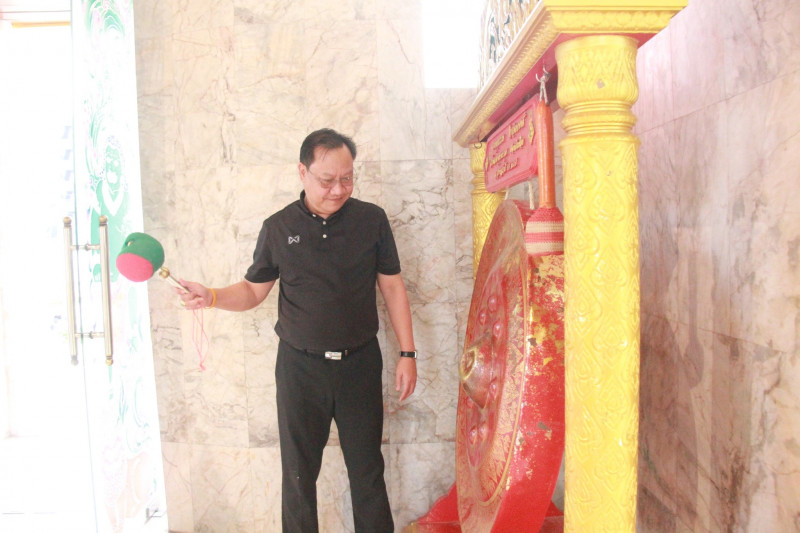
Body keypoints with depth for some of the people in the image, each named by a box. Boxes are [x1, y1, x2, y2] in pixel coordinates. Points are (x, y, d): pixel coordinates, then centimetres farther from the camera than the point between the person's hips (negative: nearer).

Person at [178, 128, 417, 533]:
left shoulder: (371, 219, -1)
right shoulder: (278, 227, 1)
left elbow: (393, 287, 3)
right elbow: (253, 290, 8)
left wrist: (407, 353, 0)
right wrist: (211, 297, -12)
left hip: (360, 363, 0)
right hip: (299, 366, 1)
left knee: (367, 469, 10)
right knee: (299, 472, 11)